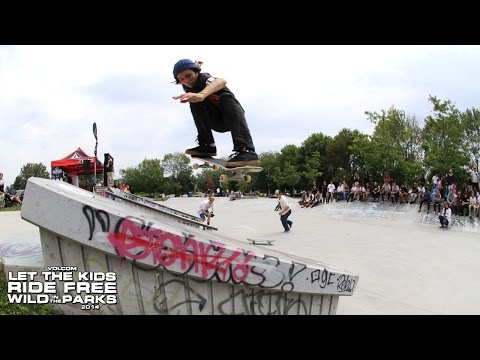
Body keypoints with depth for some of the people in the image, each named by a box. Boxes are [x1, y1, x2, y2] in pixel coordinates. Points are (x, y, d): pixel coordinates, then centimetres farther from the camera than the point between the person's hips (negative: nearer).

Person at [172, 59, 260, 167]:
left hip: (232, 118, -5)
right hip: (216, 123, 5)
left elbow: (221, 81, -48)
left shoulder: (203, 78, -22)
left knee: (226, 96, -36)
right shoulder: (187, 87, -3)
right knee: (195, 102, -17)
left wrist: (201, 95, -66)